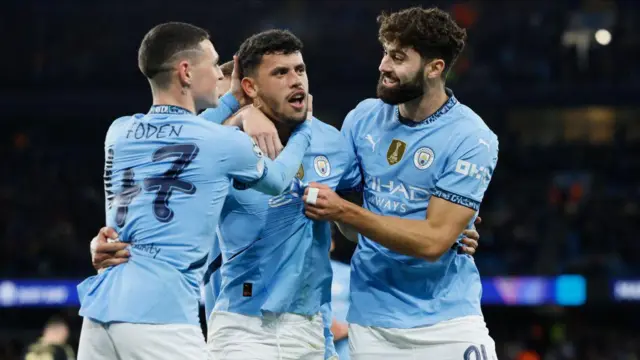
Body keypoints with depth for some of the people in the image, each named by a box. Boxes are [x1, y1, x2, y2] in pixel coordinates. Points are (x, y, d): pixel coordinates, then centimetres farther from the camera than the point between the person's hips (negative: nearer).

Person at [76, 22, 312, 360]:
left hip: (100, 308, 6)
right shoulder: (225, 143, 0)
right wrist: (303, 129, 39)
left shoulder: (118, 132, 13)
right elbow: (278, 179, 22)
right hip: (160, 317, -6)